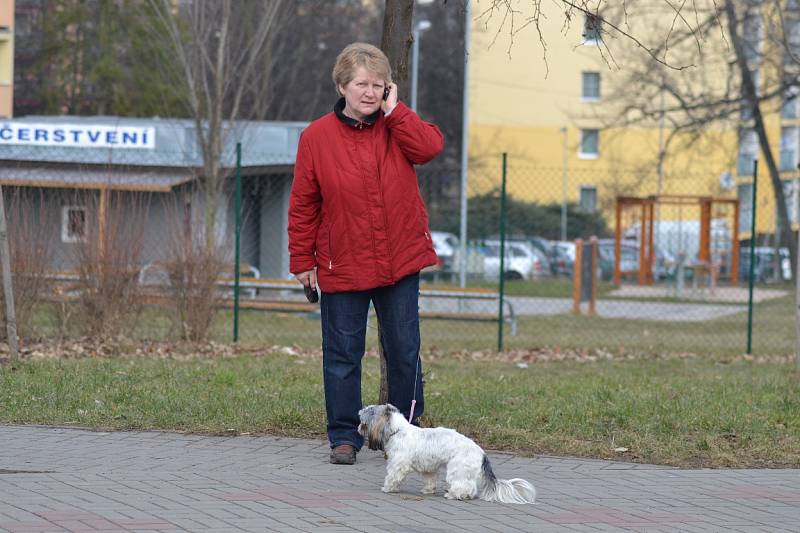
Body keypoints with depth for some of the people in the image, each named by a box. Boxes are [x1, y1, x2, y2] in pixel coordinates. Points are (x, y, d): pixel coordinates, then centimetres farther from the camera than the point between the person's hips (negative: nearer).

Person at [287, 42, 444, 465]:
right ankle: (344, 437, 11)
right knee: (342, 353, 3)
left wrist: (394, 111, -12)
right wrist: (302, 259, -1)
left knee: (404, 350, 7)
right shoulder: (317, 137, -3)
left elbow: (430, 146, -17)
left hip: (400, 262, 2)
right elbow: (303, 204, 0)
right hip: (342, 267, -1)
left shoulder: (396, 126, 4)